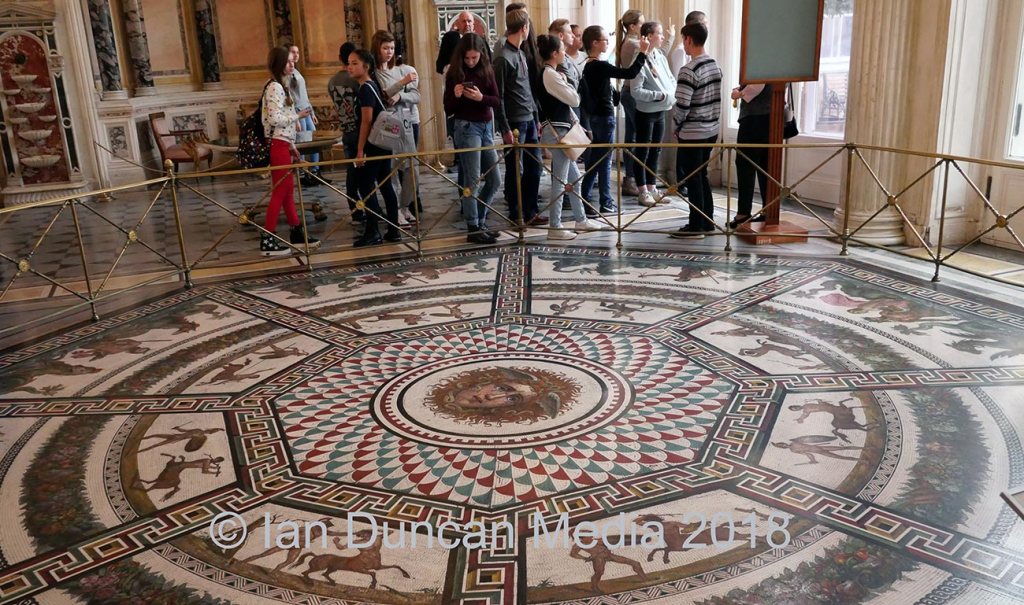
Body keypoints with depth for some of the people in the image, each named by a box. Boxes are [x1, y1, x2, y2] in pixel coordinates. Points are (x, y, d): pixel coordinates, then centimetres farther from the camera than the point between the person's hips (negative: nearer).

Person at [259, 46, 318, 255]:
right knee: (280, 192, -7)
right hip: (277, 145, -10)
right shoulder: (274, 87, -14)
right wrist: (298, 115, -12)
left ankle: (297, 233, 21)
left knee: (288, 190, 14)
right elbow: (275, 119, -23)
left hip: (283, 144, 10)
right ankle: (267, 240, -3)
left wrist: (292, 145, 17)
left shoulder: (281, 86, 17)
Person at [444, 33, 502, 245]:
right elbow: (448, 109, -3)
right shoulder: (454, 73, -4)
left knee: (494, 180, 8)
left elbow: (497, 101, 0)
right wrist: (456, 96, -23)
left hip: (486, 127, 5)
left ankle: (479, 222, 22)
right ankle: (473, 229, -1)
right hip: (467, 127, -5)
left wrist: (481, 97, -19)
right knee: (472, 181, -7)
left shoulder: (487, 71, 6)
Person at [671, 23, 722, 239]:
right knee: (702, 176, 16)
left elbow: (682, 105, -20)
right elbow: (716, 99, 12)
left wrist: (675, 127, -4)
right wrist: (712, 120, 16)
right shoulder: (714, 65, 8)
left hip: (692, 133, -8)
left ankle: (696, 227, 4)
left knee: (692, 179, 0)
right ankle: (708, 222, 22)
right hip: (711, 130, 8)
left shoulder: (689, 70, -18)